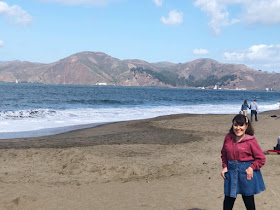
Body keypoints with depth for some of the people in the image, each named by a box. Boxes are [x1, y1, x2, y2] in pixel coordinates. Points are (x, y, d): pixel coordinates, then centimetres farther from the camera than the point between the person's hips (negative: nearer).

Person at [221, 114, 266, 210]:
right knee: (228, 200, 7)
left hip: (246, 172, -3)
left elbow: (261, 158, -5)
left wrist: (252, 168, -15)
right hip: (231, 171, 3)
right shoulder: (228, 137, 1)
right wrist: (225, 166, 3)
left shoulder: (251, 141, -11)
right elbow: (224, 154, 15)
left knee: (248, 200, 10)